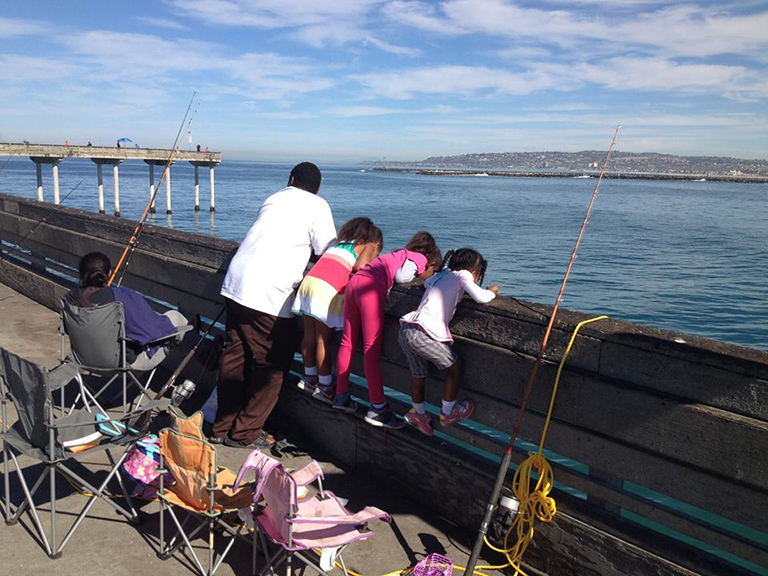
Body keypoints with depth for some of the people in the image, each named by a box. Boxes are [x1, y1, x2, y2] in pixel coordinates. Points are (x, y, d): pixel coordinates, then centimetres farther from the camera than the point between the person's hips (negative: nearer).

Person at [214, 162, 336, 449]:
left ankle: (223, 426, 25)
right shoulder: (317, 206, 2)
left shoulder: (273, 198, 21)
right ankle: (246, 433, 11)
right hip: (269, 294, -7)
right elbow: (329, 251, -1)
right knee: (272, 364, 6)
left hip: (235, 282, 7)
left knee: (235, 355, 15)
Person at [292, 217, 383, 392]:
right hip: (328, 289, -7)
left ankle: (309, 376, 29)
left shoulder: (339, 242, 31)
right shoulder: (369, 245, 11)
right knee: (323, 340, 0)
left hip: (309, 280, 7)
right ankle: (325, 386, 9)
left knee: (309, 336, 16)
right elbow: (360, 267, -6)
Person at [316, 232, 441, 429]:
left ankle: (341, 396, 22)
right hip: (371, 287, -8)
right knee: (372, 350, -8)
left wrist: (414, 274, 22)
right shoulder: (419, 258, 9)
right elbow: (400, 276, -7)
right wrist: (414, 275, 12)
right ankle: (378, 408, -6)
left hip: (355, 281, 8)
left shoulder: (401, 253, 33)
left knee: (347, 342, 13)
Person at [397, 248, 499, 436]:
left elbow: (427, 282, 47)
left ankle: (419, 414, 40)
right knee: (454, 367, 11)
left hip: (405, 330, 8)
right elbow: (481, 297, -8)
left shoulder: (441, 275, 25)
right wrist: (492, 292, 15)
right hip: (423, 334, -8)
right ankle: (447, 413, 23)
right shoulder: (462, 275, 4)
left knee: (418, 375, 23)